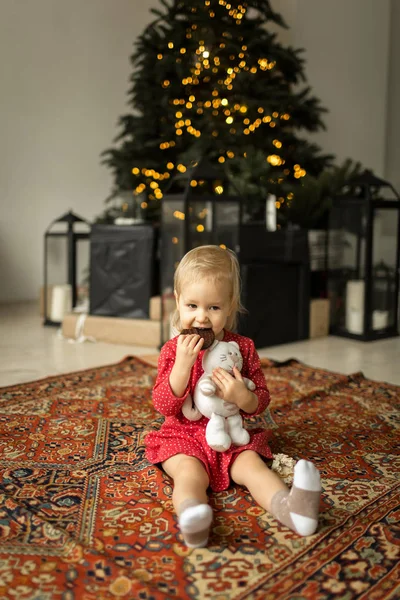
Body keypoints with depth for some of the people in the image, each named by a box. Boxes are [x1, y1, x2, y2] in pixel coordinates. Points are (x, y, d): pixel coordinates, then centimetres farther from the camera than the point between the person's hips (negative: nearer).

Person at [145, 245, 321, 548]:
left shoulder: (243, 347, 2)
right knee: (190, 472, -29)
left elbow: (262, 400, 5)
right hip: (185, 436, -1)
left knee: (252, 465, -25)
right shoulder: (173, 350, -2)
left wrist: (243, 397, -20)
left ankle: (289, 507, -48)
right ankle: (191, 519, -56)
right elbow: (163, 406, -9)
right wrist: (183, 363, -23)